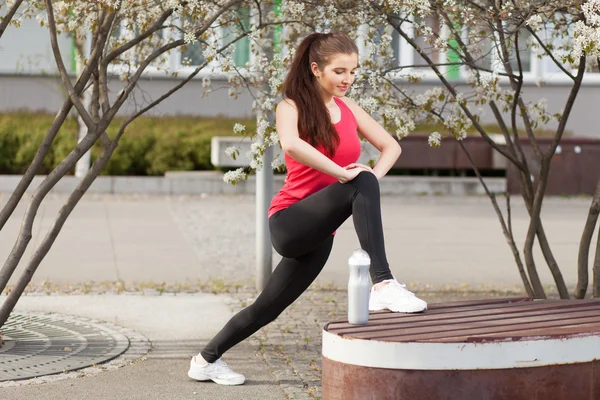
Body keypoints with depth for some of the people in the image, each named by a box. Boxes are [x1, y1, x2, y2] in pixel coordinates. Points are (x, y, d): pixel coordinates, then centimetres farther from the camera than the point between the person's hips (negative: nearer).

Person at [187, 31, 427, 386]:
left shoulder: (349, 109, 10)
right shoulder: (292, 107, -8)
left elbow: (391, 147, 14)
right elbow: (291, 145, -31)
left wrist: (374, 176, -6)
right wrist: (343, 173, -30)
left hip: (319, 234, 7)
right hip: (289, 221, -7)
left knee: (270, 306, 13)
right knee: (361, 185, -30)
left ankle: (206, 360, 31)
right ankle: (383, 284, -38)